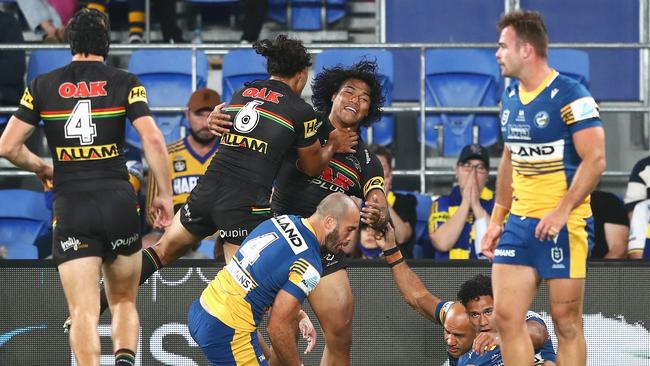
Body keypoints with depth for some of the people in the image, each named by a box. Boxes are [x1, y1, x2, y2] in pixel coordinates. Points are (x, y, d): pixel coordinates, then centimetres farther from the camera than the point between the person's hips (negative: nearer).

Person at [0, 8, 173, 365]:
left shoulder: (42, 86, 5)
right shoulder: (125, 83, 2)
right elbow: (153, 139, -9)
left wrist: (41, 167, 23)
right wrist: (165, 194, 0)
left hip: (70, 206, 0)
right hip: (119, 201, 0)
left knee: (84, 312, -4)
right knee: (124, 302, 16)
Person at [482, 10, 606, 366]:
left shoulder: (569, 95, -12)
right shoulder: (510, 96, 12)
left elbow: (594, 159, -16)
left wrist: (562, 211, -24)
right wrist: (497, 219, 18)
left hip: (564, 224, -7)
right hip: (519, 224, 7)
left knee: (566, 322, -3)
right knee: (506, 316, -1)